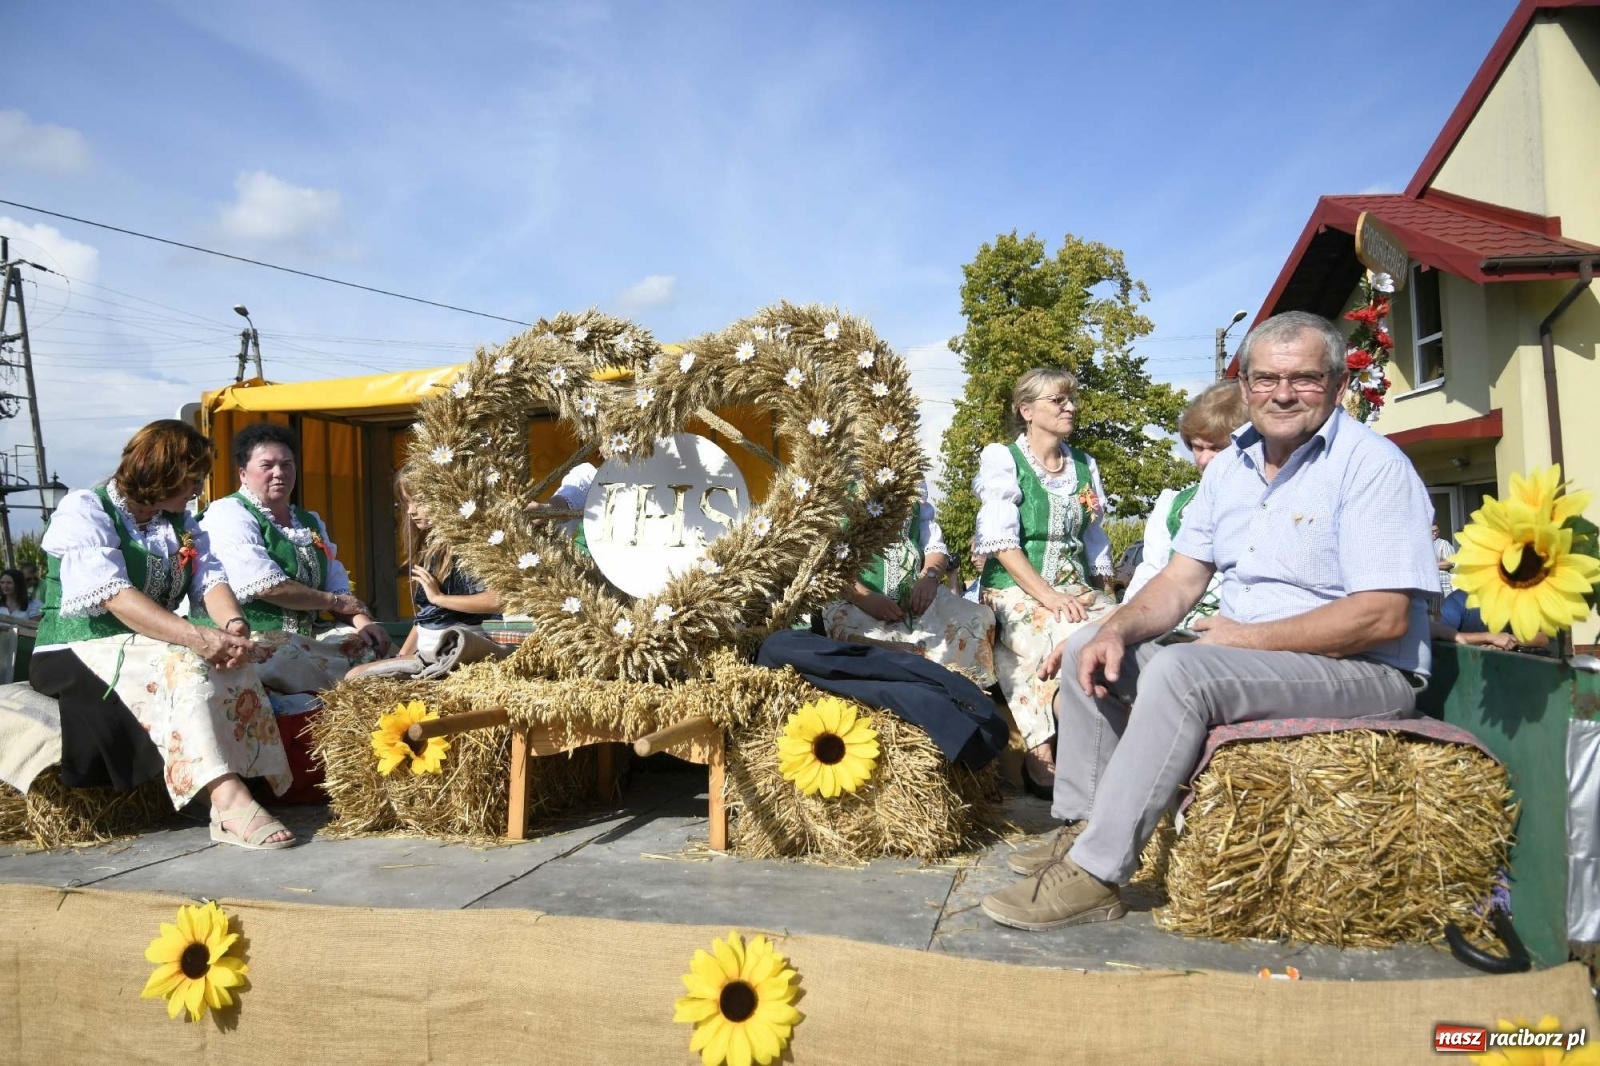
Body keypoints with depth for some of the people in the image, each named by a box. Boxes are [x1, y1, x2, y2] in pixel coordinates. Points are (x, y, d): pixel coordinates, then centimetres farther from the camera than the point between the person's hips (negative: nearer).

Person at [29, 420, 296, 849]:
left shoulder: (180, 521, 14)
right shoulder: (84, 511, -9)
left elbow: (210, 580, 0)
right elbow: (114, 597, -24)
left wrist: (234, 625, -24)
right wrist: (198, 637, -36)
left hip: (152, 649, 6)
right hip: (82, 653, -6)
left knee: (231, 662, -23)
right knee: (185, 665, -33)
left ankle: (238, 792, -33)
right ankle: (229, 803, -41)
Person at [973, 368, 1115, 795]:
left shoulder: (1086, 466, 18)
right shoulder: (1001, 459, 2)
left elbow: (1095, 544, 20)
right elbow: (1001, 542, -10)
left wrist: (1102, 597, 2)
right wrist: (1047, 596, -20)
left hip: (1076, 588, 5)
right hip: (1015, 589, -5)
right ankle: (1043, 757, -25)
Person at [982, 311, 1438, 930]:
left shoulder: (1371, 465, -13)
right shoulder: (1229, 467, 9)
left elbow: (1383, 617, -21)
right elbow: (1180, 581, 8)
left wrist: (1247, 636, -18)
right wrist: (1117, 631, -11)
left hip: (1363, 673, -8)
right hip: (1239, 660, 8)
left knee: (1178, 668, -32)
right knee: (1088, 651, 3)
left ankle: (1095, 874, -26)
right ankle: (1081, 828, 4)